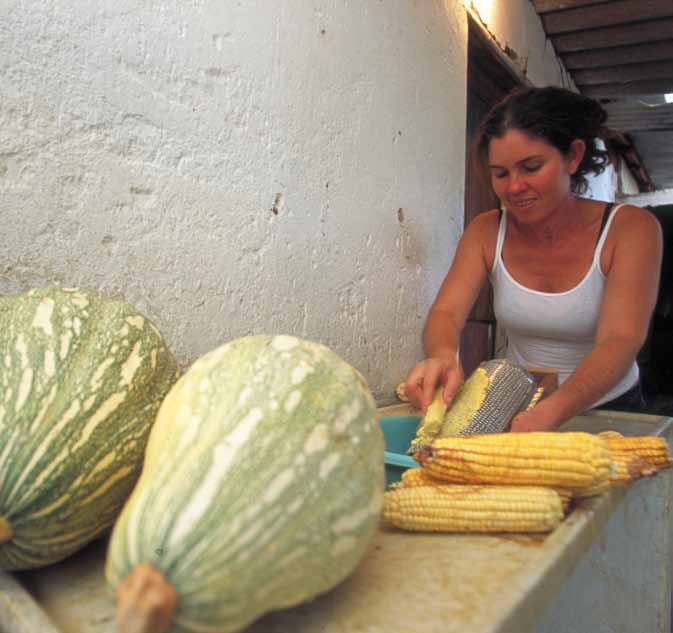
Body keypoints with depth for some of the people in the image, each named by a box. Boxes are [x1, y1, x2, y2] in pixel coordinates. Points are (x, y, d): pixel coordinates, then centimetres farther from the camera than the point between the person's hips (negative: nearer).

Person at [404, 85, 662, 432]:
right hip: (520, 409, 1)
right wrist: (442, 356, -40)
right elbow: (446, 312, -15)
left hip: (609, 409, 0)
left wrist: (548, 414, -42)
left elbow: (620, 341, -24)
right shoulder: (486, 231, -5)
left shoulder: (630, 228, -13)